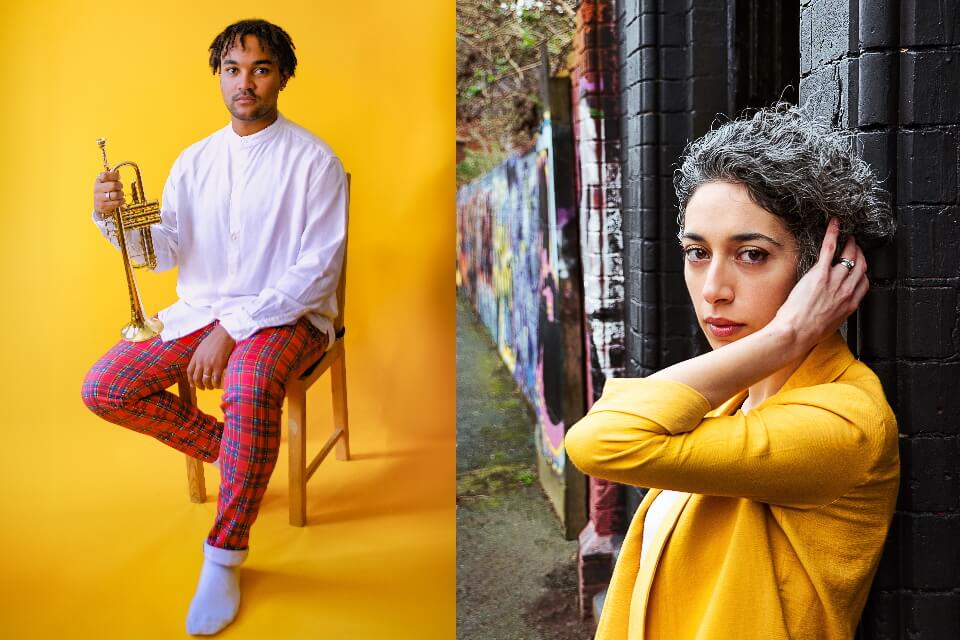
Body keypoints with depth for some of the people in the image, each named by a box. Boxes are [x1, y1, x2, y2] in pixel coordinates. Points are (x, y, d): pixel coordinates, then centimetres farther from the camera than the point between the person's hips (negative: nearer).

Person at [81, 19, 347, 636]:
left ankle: (224, 557, -21)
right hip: (201, 308, 6)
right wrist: (115, 216, -17)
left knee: (250, 388, -38)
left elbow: (316, 271, -16)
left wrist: (232, 331, -22)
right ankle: (225, 445, 11)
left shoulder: (314, 160, -9)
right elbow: (163, 251, 5)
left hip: (285, 313, -5)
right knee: (103, 388, -10)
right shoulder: (196, 160, 8)